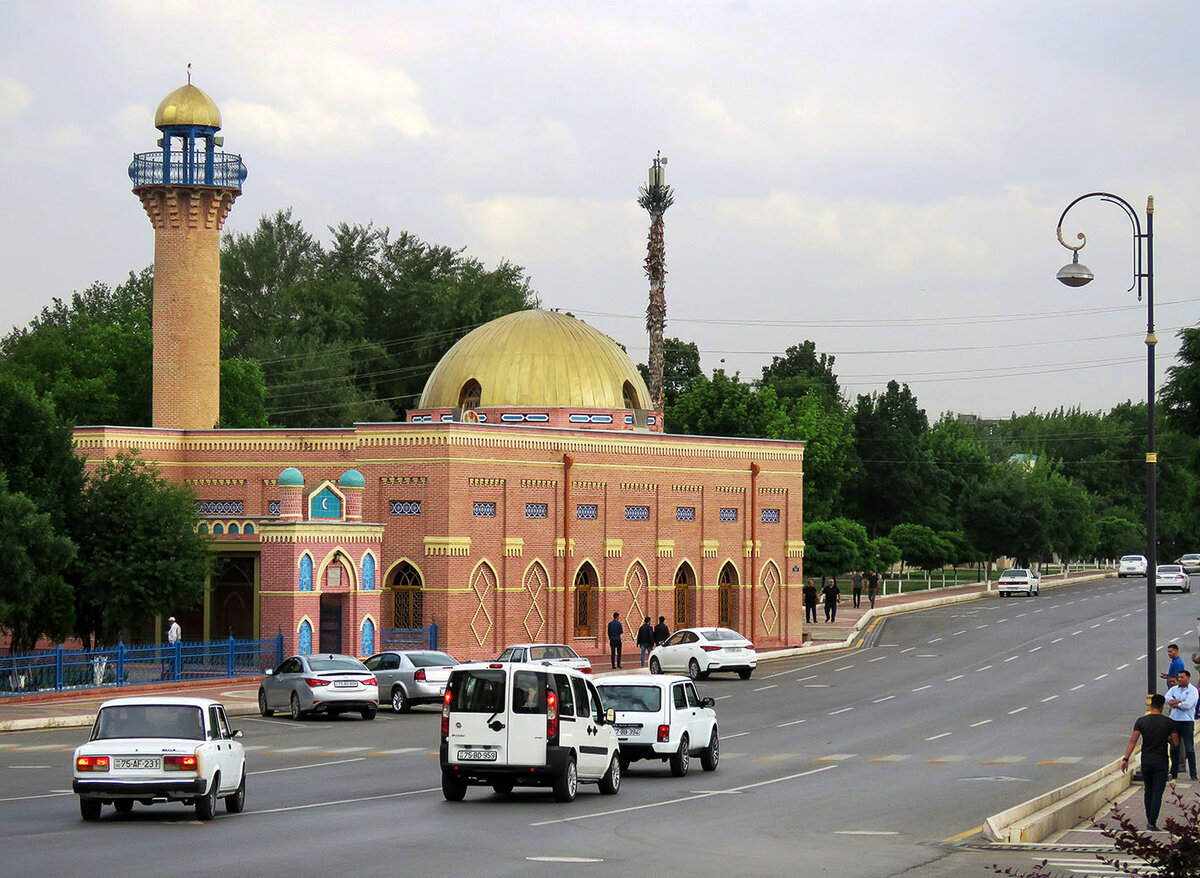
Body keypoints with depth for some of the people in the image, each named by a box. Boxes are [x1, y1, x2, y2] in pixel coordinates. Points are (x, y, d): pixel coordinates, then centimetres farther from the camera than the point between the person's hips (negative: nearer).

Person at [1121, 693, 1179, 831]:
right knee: (1157, 792, 0)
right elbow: (1175, 743, -5)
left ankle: (1149, 819, 23)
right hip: (1161, 763, -2)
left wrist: (1126, 759, -9)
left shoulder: (1141, 721, -3)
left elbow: (1132, 741, -10)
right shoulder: (1168, 723, -7)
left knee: (1148, 790, 18)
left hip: (1146, 762, 2)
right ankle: (1152, 823, -7)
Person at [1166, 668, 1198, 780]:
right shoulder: (1174, 689, 14)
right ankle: (1174, 772, 14)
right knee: (1174, 748, 7)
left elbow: (1188, 705, -14)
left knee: (1189, 749, -4)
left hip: (1187, 721, -5)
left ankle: (1193, 774, 0)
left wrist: (1175, 704, -4)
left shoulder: (1193, 690, -1)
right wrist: (1180, 701, -16)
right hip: (1174, 720, 5)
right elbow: (1167, 699, -3)